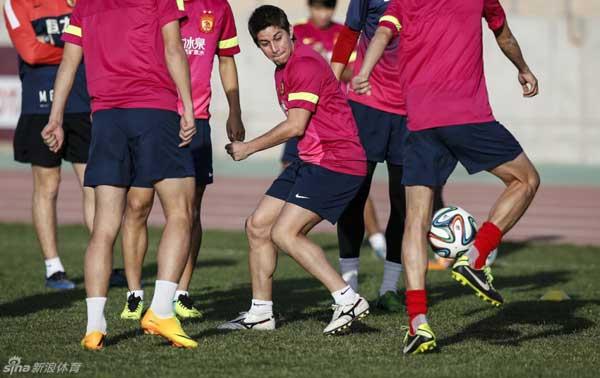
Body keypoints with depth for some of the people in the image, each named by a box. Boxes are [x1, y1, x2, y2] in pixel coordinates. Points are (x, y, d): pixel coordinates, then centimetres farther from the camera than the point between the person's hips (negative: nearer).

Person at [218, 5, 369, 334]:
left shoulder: (305, 64, -15)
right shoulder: (282, 72, 17)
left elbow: (295, 126, -18)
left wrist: (248, 148, -8)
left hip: (335, 164, -10)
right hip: (310, 162, 10)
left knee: (284, 233, -17)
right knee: (257, 226, 8)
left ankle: (348, 300, -15)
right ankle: (260, 313, 15)